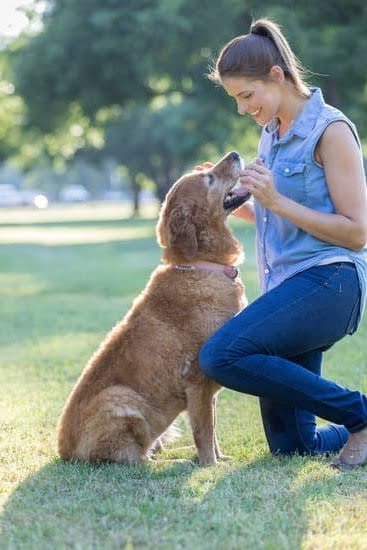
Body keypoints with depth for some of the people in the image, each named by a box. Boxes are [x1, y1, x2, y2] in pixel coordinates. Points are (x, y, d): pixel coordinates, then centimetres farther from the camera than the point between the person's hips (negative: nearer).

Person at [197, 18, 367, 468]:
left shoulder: (331, 130, -9)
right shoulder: (272, 133, 15)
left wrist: (276, 201, -17)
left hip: (327, 283, -8)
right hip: (287, 287, 8)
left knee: (221, 355, -27)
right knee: (289, 444, 5)